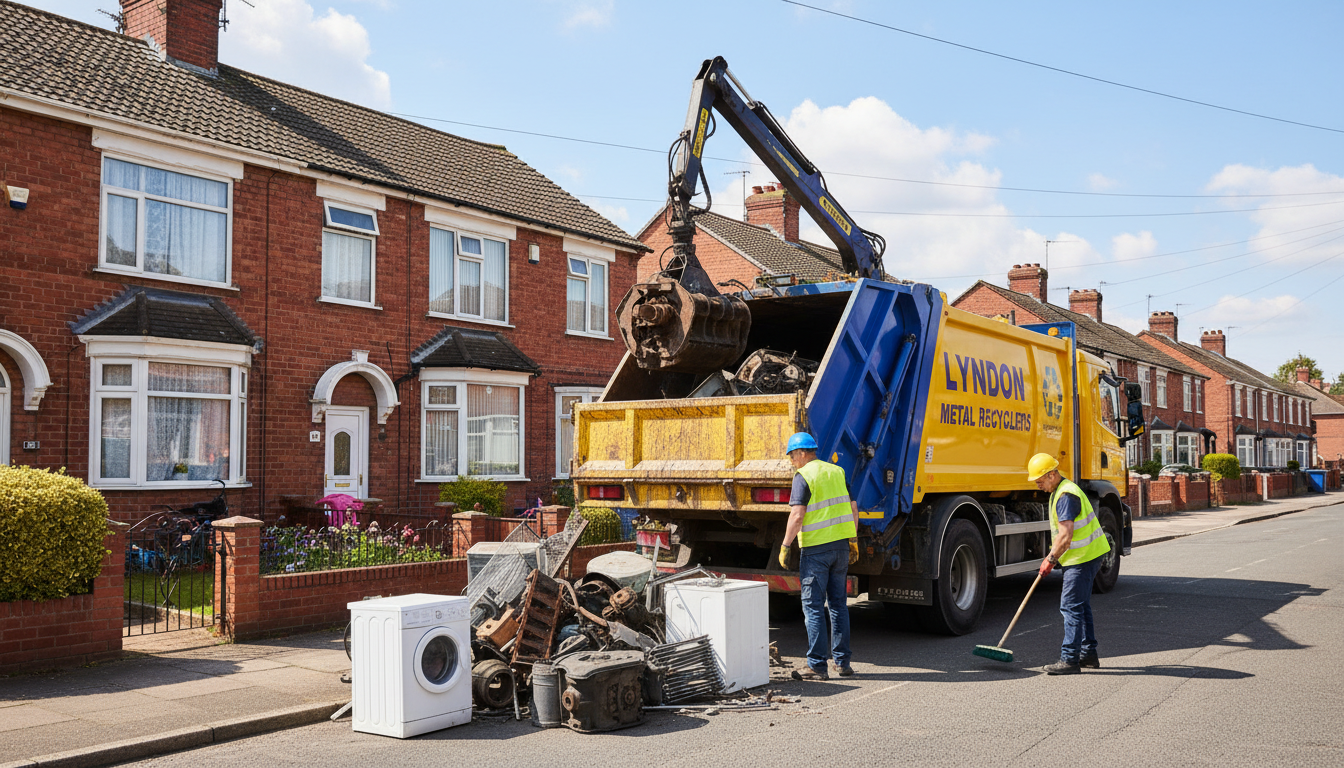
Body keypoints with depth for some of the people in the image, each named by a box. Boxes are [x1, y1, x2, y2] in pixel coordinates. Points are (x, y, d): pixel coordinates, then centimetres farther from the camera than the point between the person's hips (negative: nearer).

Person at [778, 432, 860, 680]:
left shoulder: (803, 476, -9)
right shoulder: (837, 471, 11)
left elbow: (797, 515, -17)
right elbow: (853, 508, 12)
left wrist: (785, 546, -11)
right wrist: (853, 541, 18)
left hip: (816, 549, -7)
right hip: (841, 545, 7)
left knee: (813, 606, -1)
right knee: (838, 603, 14)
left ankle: (817, 666, 0)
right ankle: (842, 662, 18)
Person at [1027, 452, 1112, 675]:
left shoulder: (1066, 496, -21)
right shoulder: (1059, 491, 13)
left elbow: (1065, 536, -26)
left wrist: (1050, 559, -17)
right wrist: (1054, 556, 18)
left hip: (1083, 557, -11)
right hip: (1085, 555, 11)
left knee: (1071, 606, -9)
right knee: (1081, 605, 16)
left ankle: (1069, 659, -7)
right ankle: (1088, 654, 24)